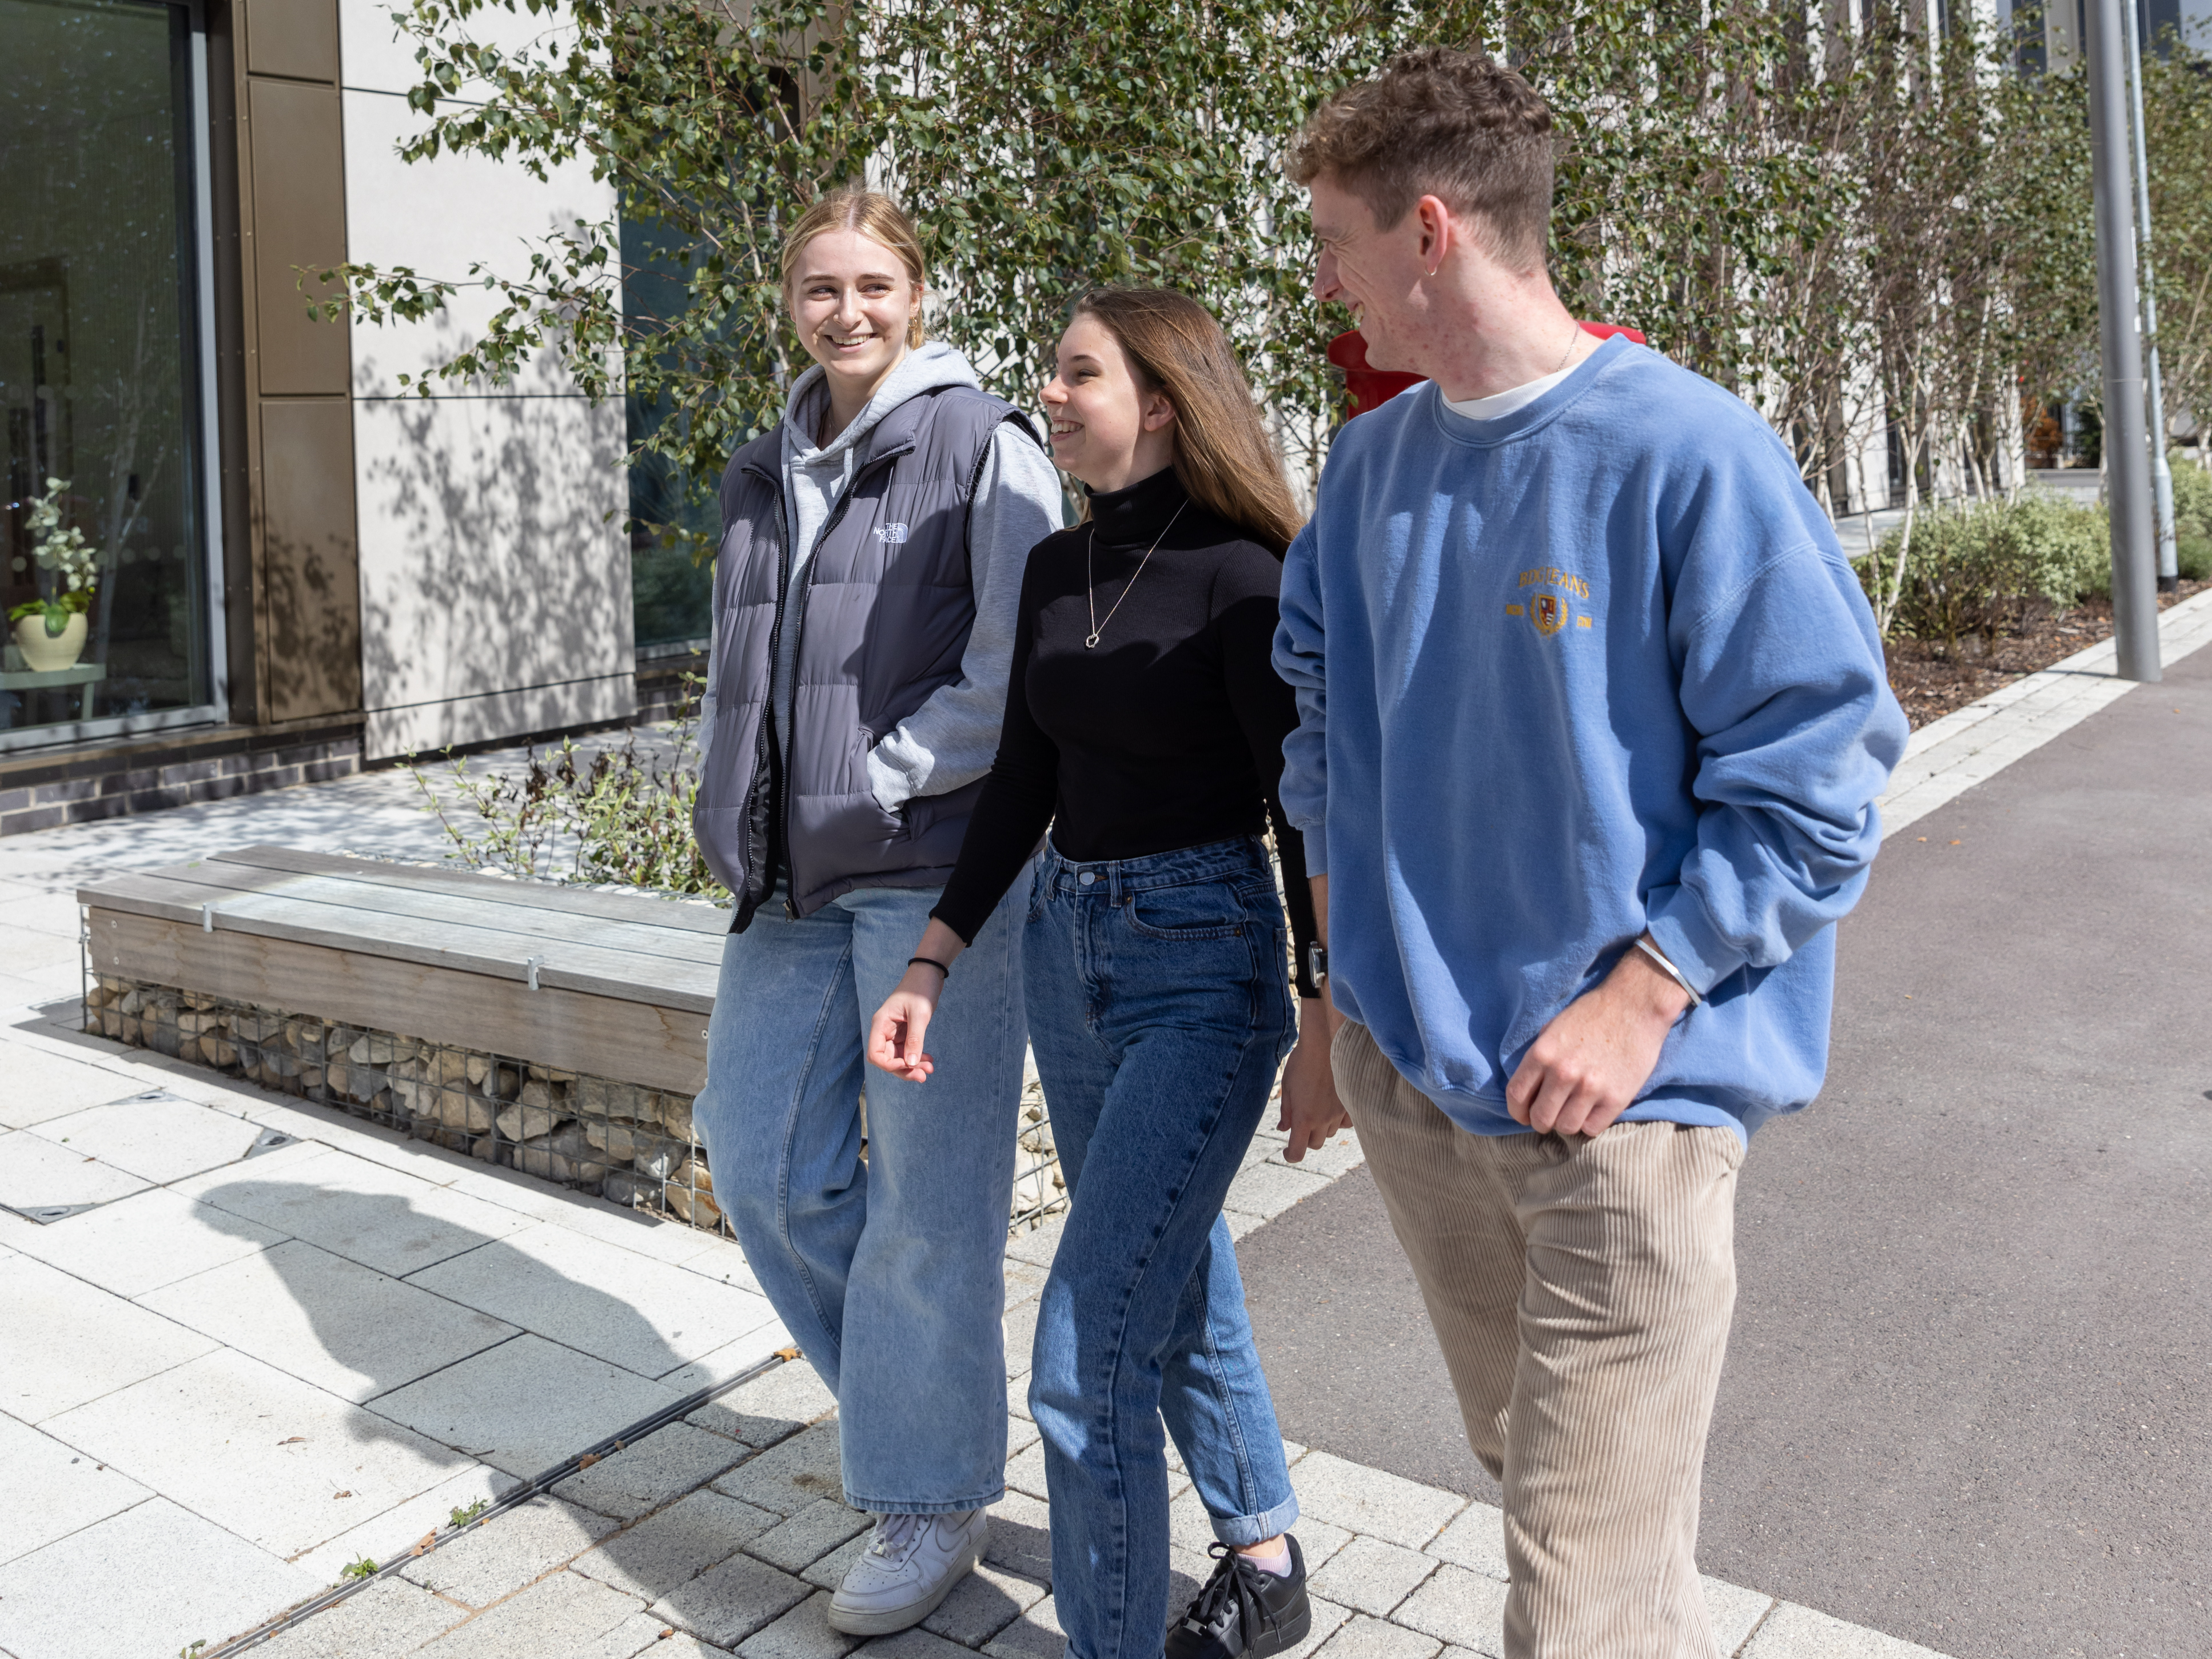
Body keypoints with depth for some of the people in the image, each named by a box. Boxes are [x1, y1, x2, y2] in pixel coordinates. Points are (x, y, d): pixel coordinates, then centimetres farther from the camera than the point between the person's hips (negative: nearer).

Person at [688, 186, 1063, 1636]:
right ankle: (914, 1387, 34)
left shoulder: (986, 448, -5)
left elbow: (1018, 681, -13)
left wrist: (871, 782, -14)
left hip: (936, 865, -7)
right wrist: (737, 809, 9)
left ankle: (932, 1504, 20)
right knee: (759, 1157, 10)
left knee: (928, 1191, 1)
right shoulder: (767, 475, 16)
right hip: (795, 879, 7)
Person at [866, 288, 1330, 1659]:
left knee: (1089, 1352, -9)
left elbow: (1302, 801, -12)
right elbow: (1023, 781, 10)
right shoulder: (1054, 570, 7)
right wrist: (935, 964, 7)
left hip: (1204, 963, -8)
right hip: (1066, 944, 8)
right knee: (1178, 1297, 21)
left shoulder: (1238, 573, -13)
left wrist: (1324, 1012, -10)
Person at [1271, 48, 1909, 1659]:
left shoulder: (1691, 454, -14)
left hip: (1623, 1099, -6)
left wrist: (1639, 1000, -18)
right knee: (1527, 1465, 23)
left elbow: (1820, 771, -13)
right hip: (1410, 1071, 6)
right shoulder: (1374, 461, 6)